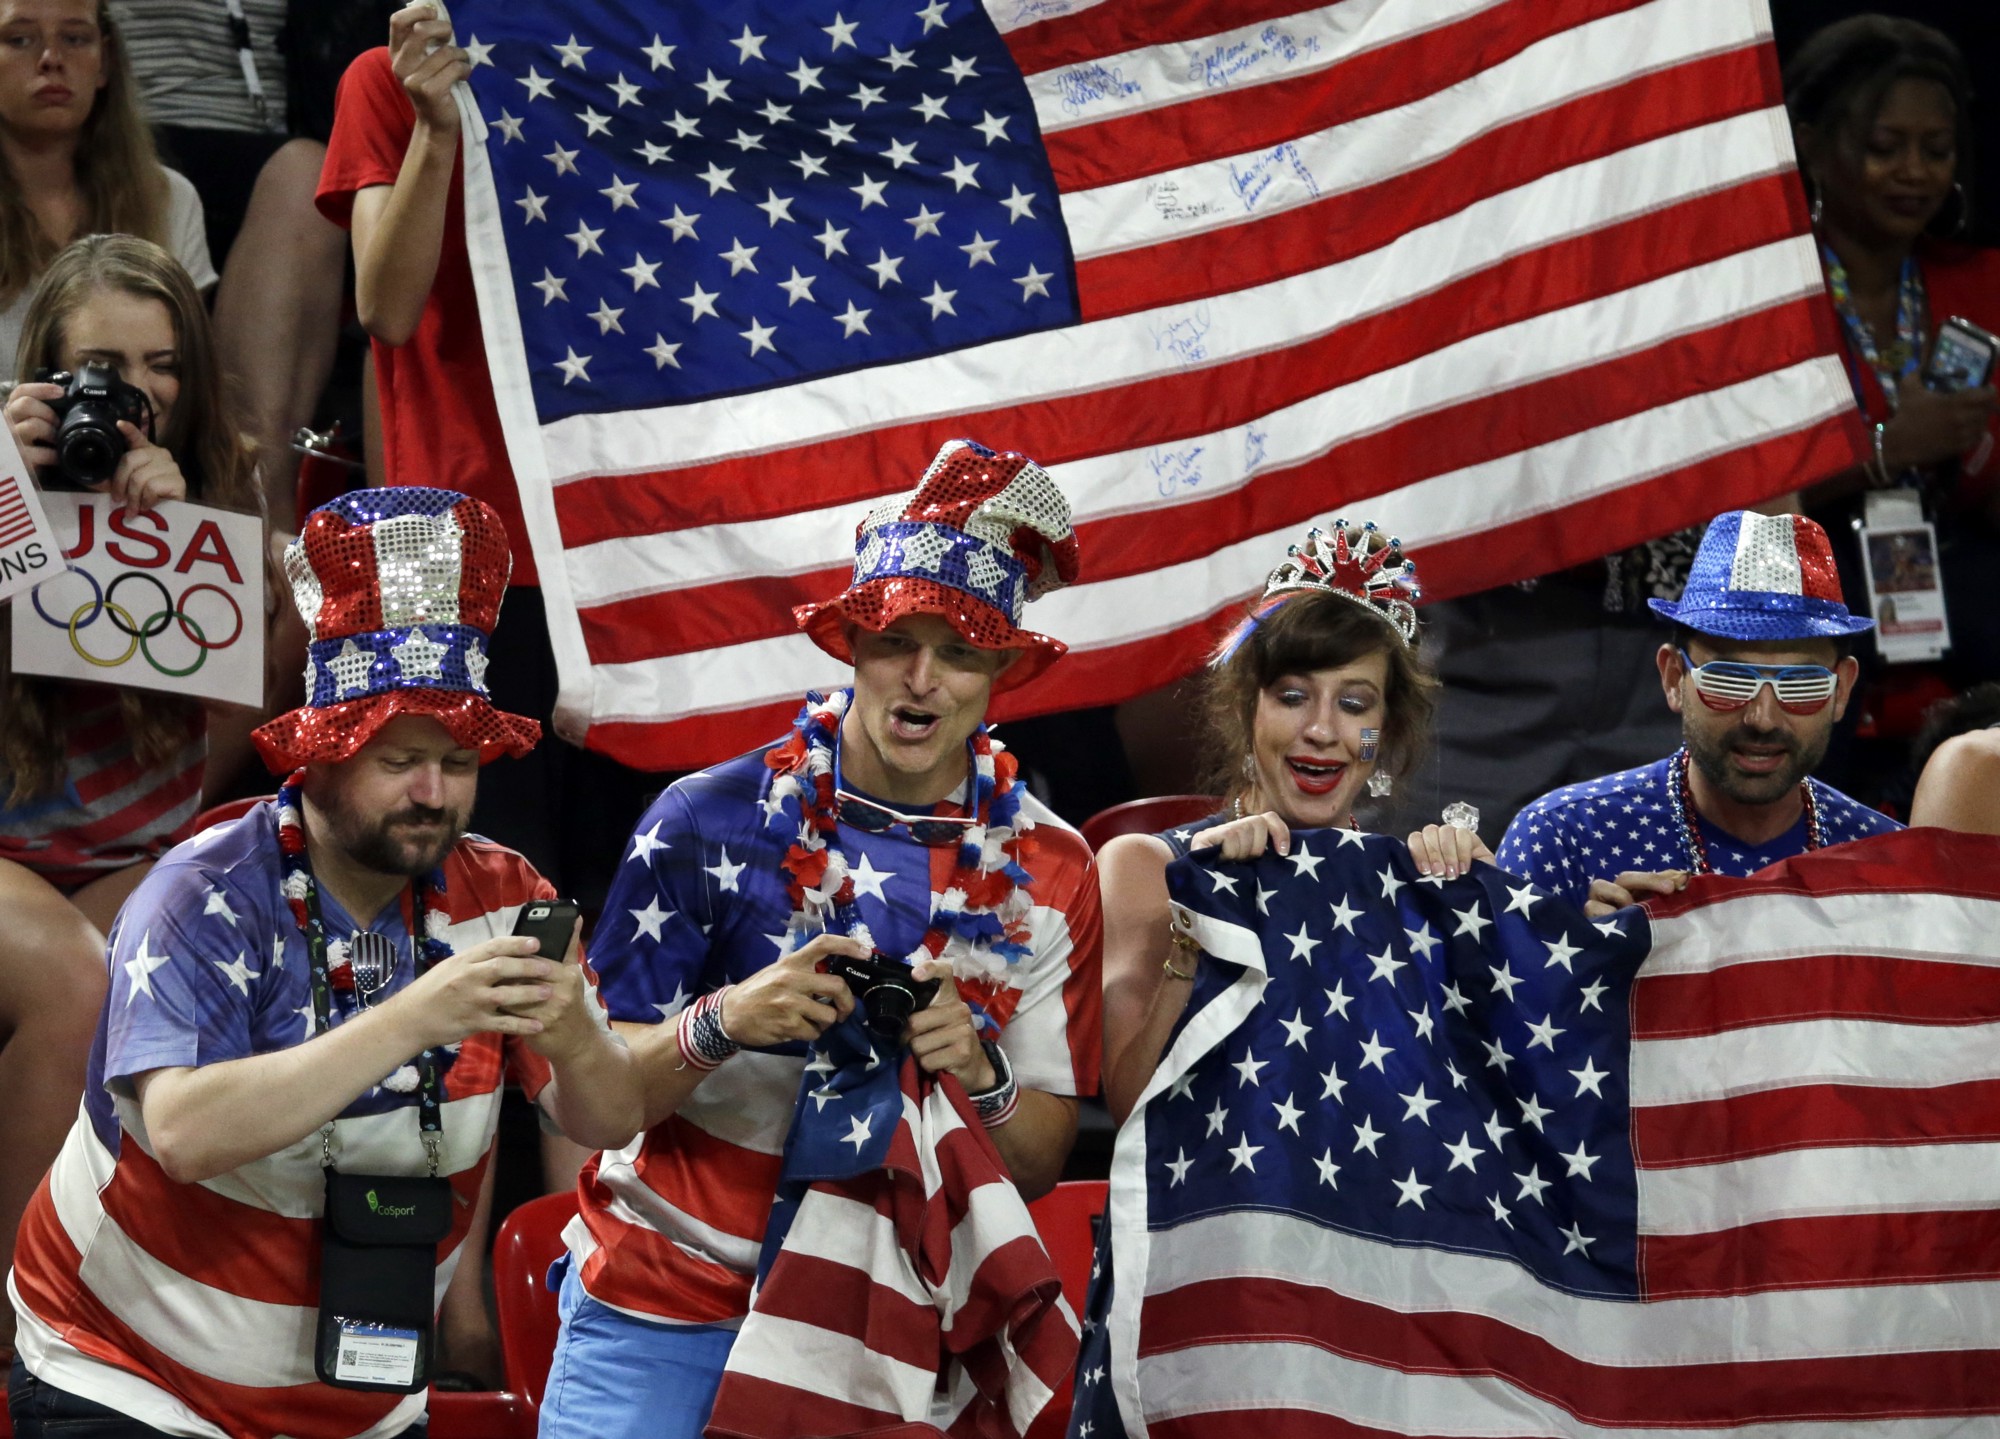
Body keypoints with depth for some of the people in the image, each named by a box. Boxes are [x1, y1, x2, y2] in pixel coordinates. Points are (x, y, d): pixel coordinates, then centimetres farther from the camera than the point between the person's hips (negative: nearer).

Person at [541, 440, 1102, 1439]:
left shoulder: (1045, 871, 1)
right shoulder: (712, 820, -7)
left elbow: (1037, 1166, 3)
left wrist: (980, 1074, -18)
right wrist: (720, 1026, -25)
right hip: (659, 1317, -2)